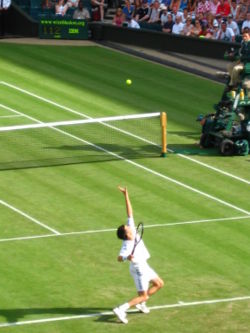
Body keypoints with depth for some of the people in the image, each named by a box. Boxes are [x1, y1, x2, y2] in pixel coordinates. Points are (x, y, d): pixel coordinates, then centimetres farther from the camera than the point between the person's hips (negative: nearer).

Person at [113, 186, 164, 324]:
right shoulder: (127, 246, -30)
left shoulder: (132, 230, -11)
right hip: (138, 269, -9)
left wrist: (126, 195, -17)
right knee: (143, 296, -6)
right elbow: (119, 258, -43)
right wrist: (127, 257, -64)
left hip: (144, 266, 9)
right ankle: (121, 310, -12)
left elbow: (130, 213, -11)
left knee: (159, 284, 19)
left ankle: (140, 303, 27)